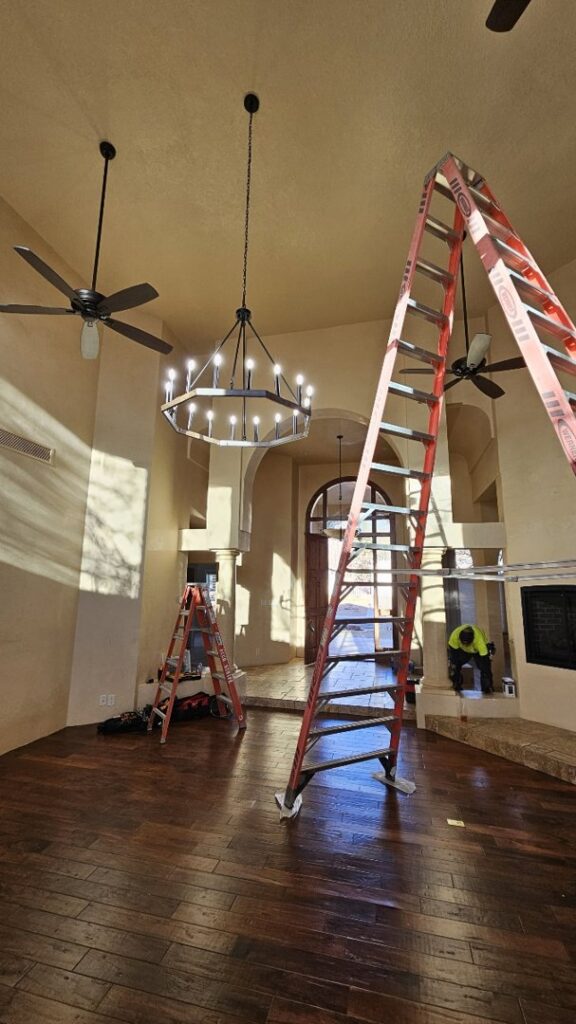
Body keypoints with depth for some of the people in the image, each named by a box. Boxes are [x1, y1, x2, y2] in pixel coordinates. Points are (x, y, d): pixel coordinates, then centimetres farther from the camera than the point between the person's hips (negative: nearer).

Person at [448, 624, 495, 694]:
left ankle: (488, 688, -2)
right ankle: (456, 687, 2)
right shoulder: (455, 635, -39)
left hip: (480, 650, -2)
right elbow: (453, 650, -23)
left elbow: (484, 659, -36)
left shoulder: (479, 639, -43)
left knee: (484, 667, -23)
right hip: (462, 650, 2)